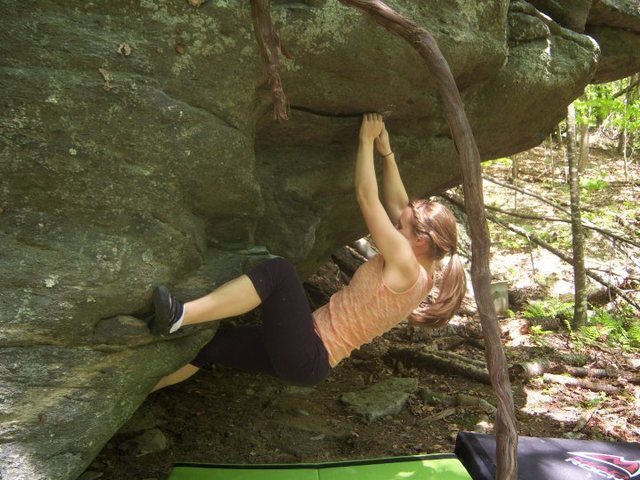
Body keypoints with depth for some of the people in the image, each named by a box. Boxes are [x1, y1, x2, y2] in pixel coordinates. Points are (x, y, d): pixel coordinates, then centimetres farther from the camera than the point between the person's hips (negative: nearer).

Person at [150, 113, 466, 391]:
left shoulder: (405, 267, -18)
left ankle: (177, 316, -32)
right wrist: (386, 151, 15)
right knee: (210, 343, 10)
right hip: (309, 353, 10)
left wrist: (367, 140, -7)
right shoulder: (415, 273, 8)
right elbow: (396, 203, 17)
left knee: (278, 270, -28)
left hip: (308, 356, -10)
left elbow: (366, 197, -18)